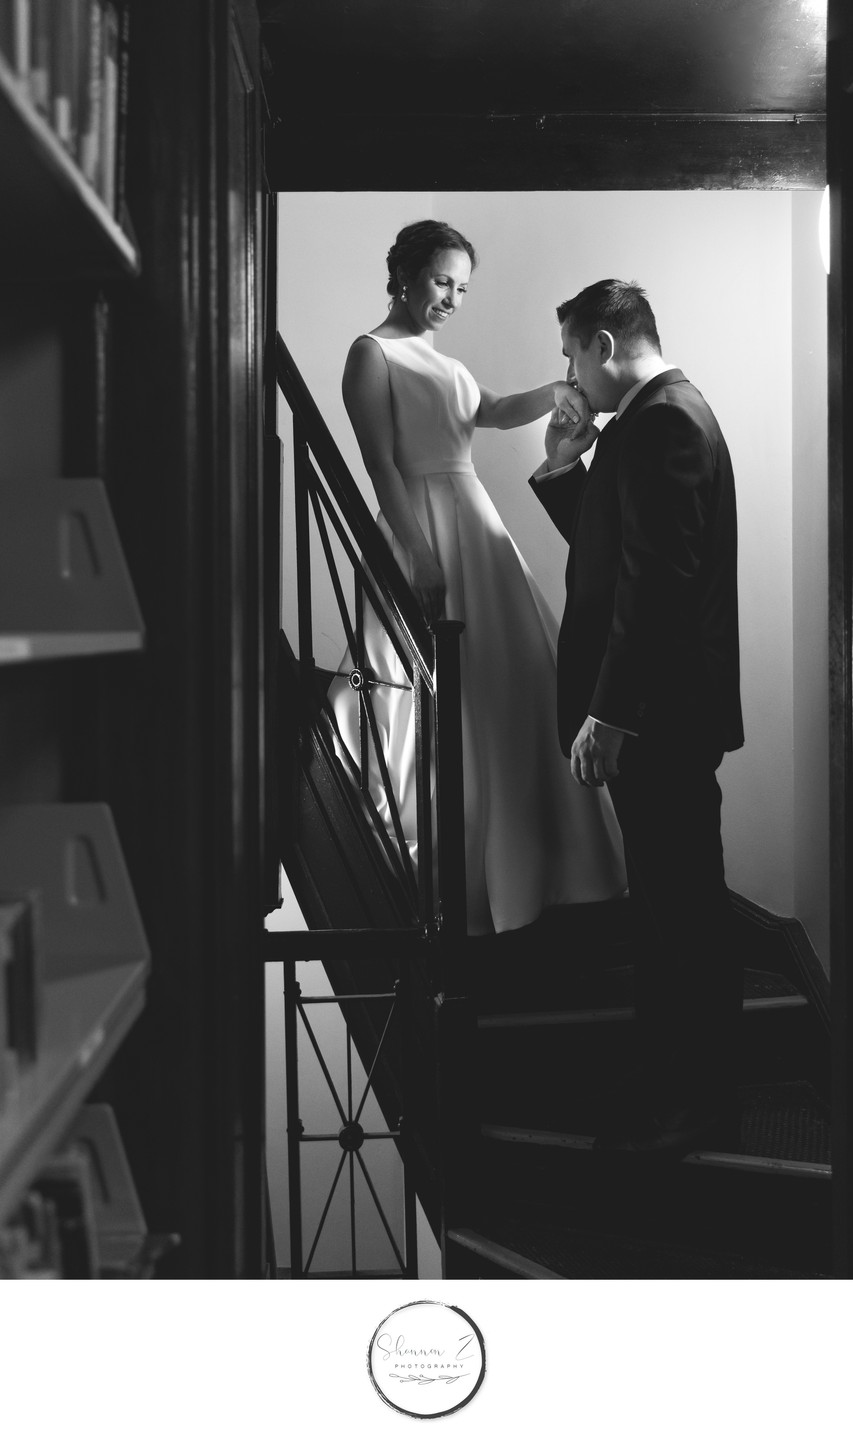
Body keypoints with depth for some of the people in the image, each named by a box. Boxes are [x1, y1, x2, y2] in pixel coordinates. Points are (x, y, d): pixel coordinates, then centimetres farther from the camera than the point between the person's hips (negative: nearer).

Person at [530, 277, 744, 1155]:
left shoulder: (661, 422, -16)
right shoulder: (662, 416, 17)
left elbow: (656, 577, -24)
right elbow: (610, 547, 23)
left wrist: (607, 713, -24)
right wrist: (564, 468, 10)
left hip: (658, 714, -10)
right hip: (657, 710, 10)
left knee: (677, 903, -1)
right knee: (673, 899, 16)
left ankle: (697, 1099, 9)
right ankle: (678, 1073, 26)